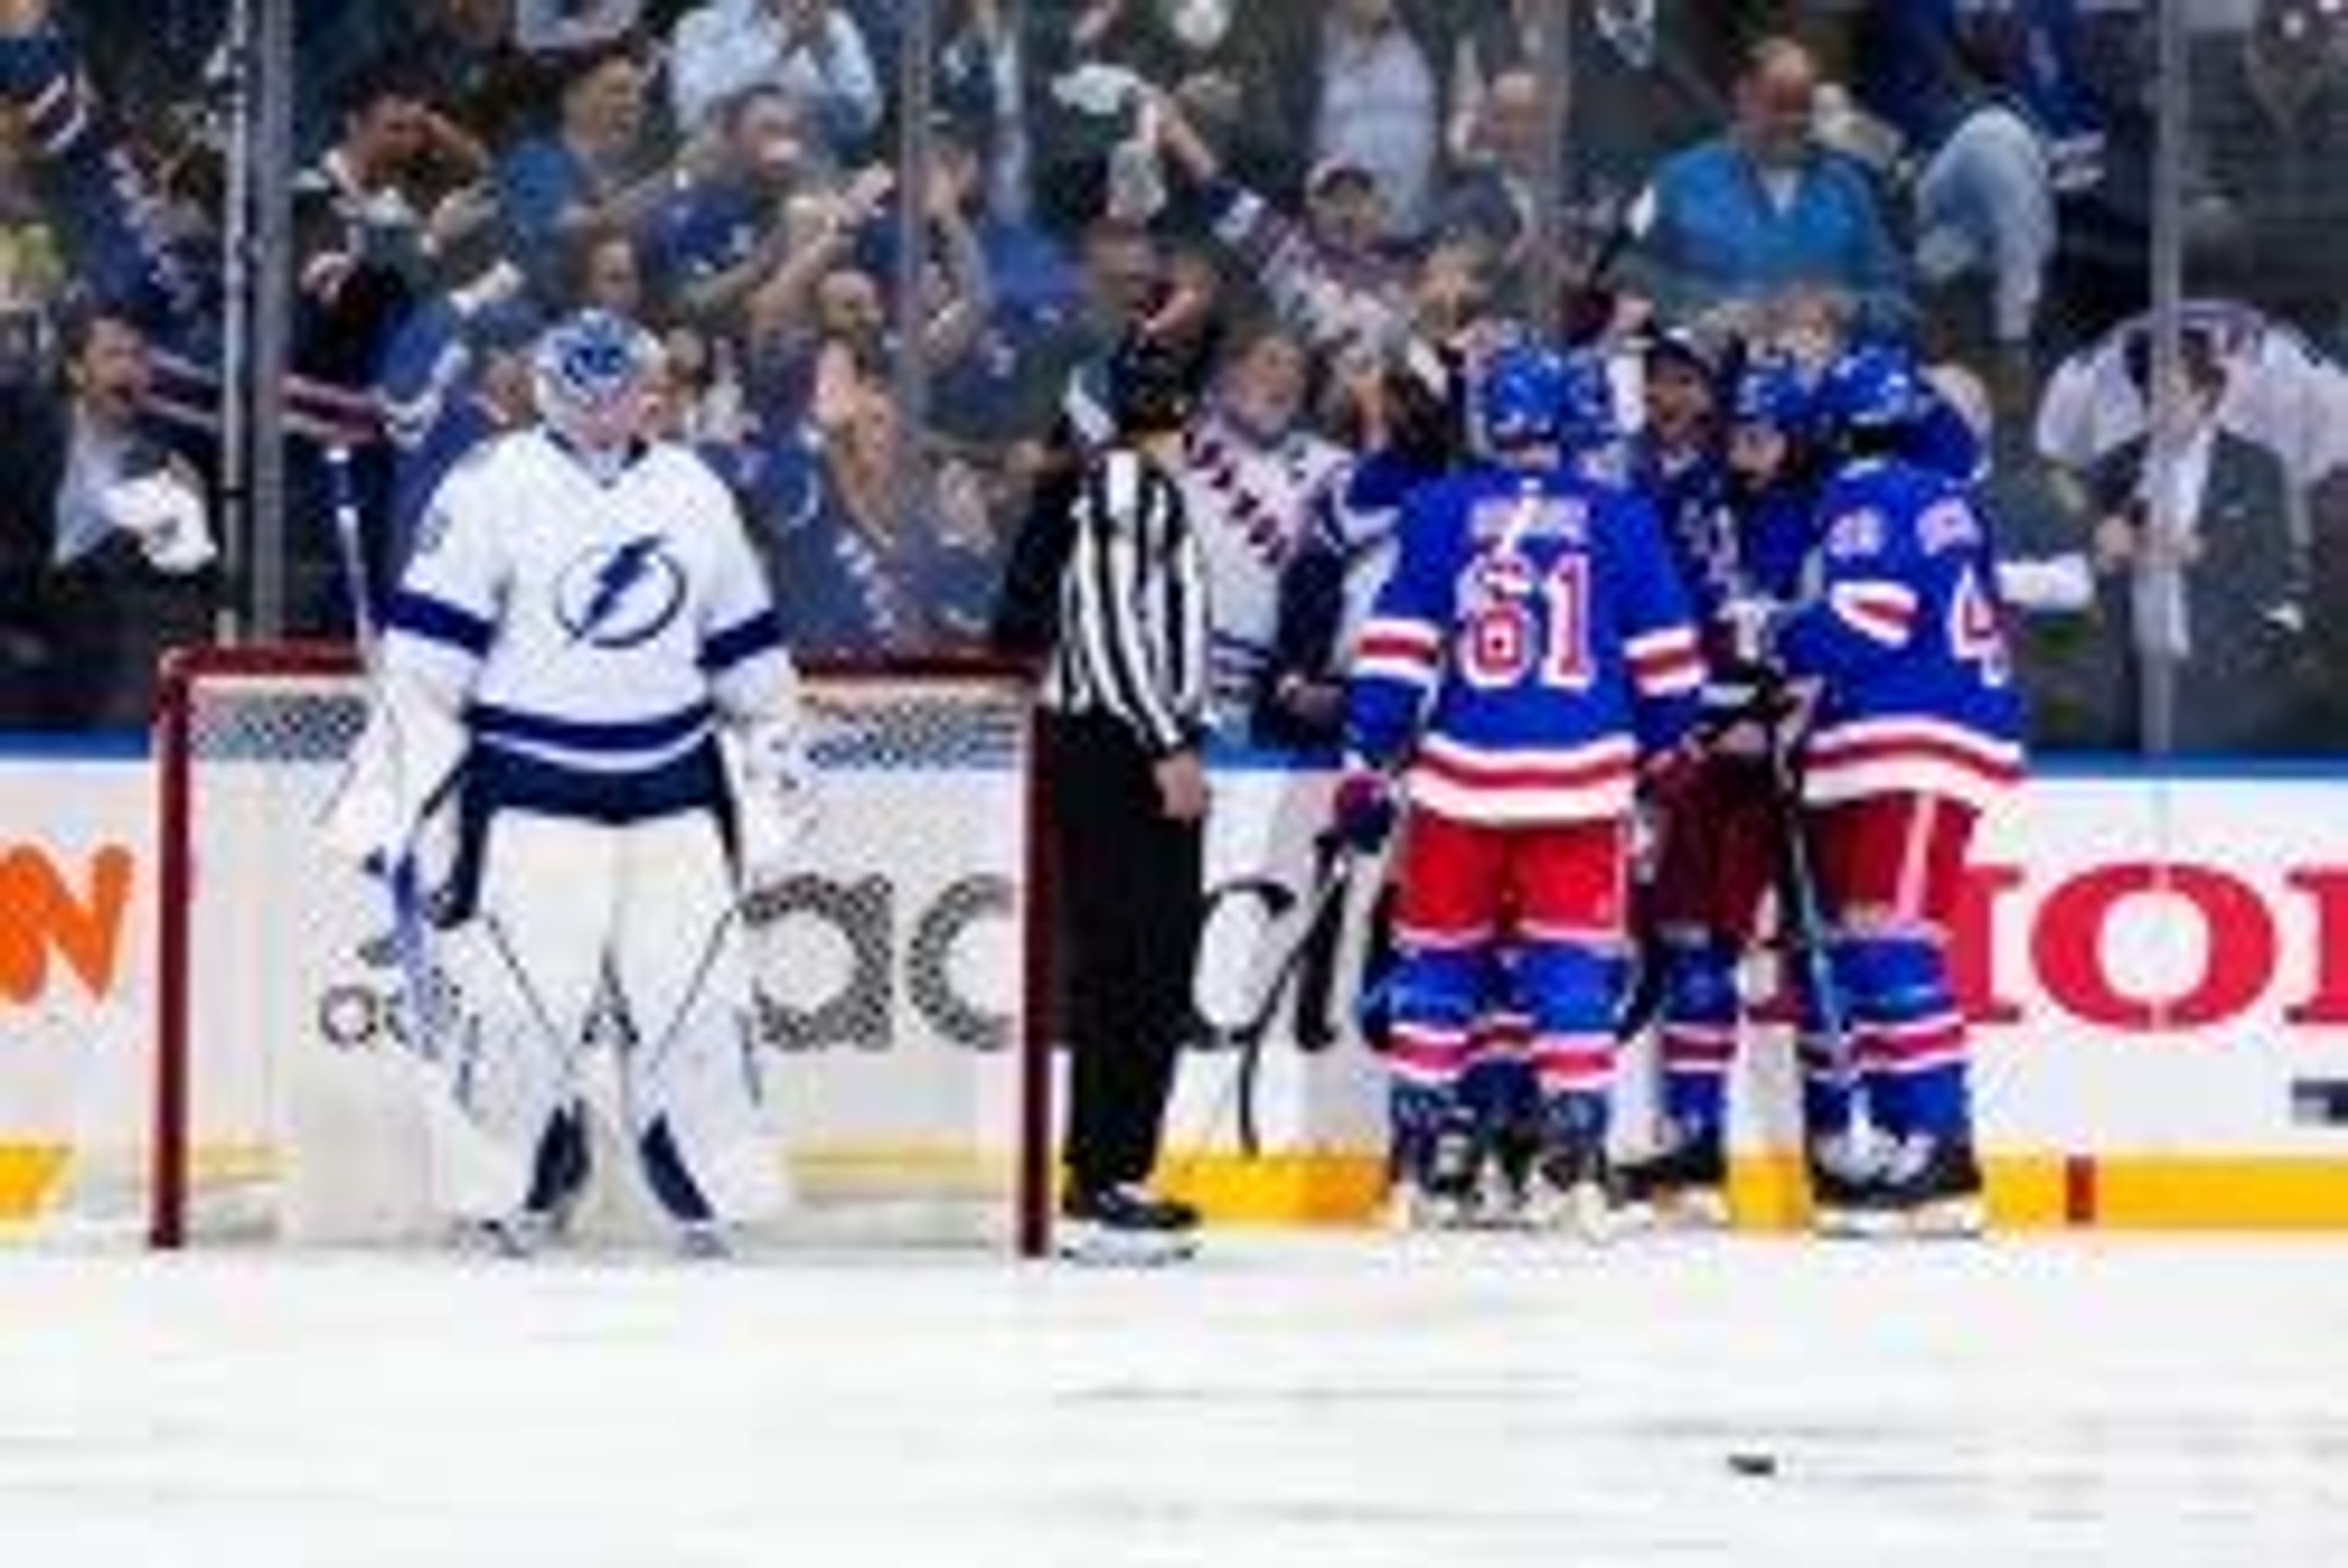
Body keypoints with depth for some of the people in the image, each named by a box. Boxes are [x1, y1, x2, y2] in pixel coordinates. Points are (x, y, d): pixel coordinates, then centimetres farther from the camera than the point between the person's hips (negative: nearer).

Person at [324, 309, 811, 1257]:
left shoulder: (696, 496, 11)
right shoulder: (492, 489, -6)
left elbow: (749, 662, 20)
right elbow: (423, 662, -9)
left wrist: (776, 787, 19)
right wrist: (384, 803, -14)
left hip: (674, 801, 4)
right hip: (533, 796, -4)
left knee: (699, 1000, 1)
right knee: (519, 1002, -8)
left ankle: (712, 1198, 12)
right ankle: (505, 1202, 6)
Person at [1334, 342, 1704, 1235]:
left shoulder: (1441, 511, 3)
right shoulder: (1620, 518, 4)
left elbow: (1396, 653, -1)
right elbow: (1664, 664, 6)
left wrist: (1369, 766, 3)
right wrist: (1667, 753, 22)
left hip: (1462, 773, 0)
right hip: (1583, 779, 0)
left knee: (1438, 963, 10)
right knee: (1573, 970, 4)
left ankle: (1420, 1165, 9)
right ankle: (1575, 1167, -2)